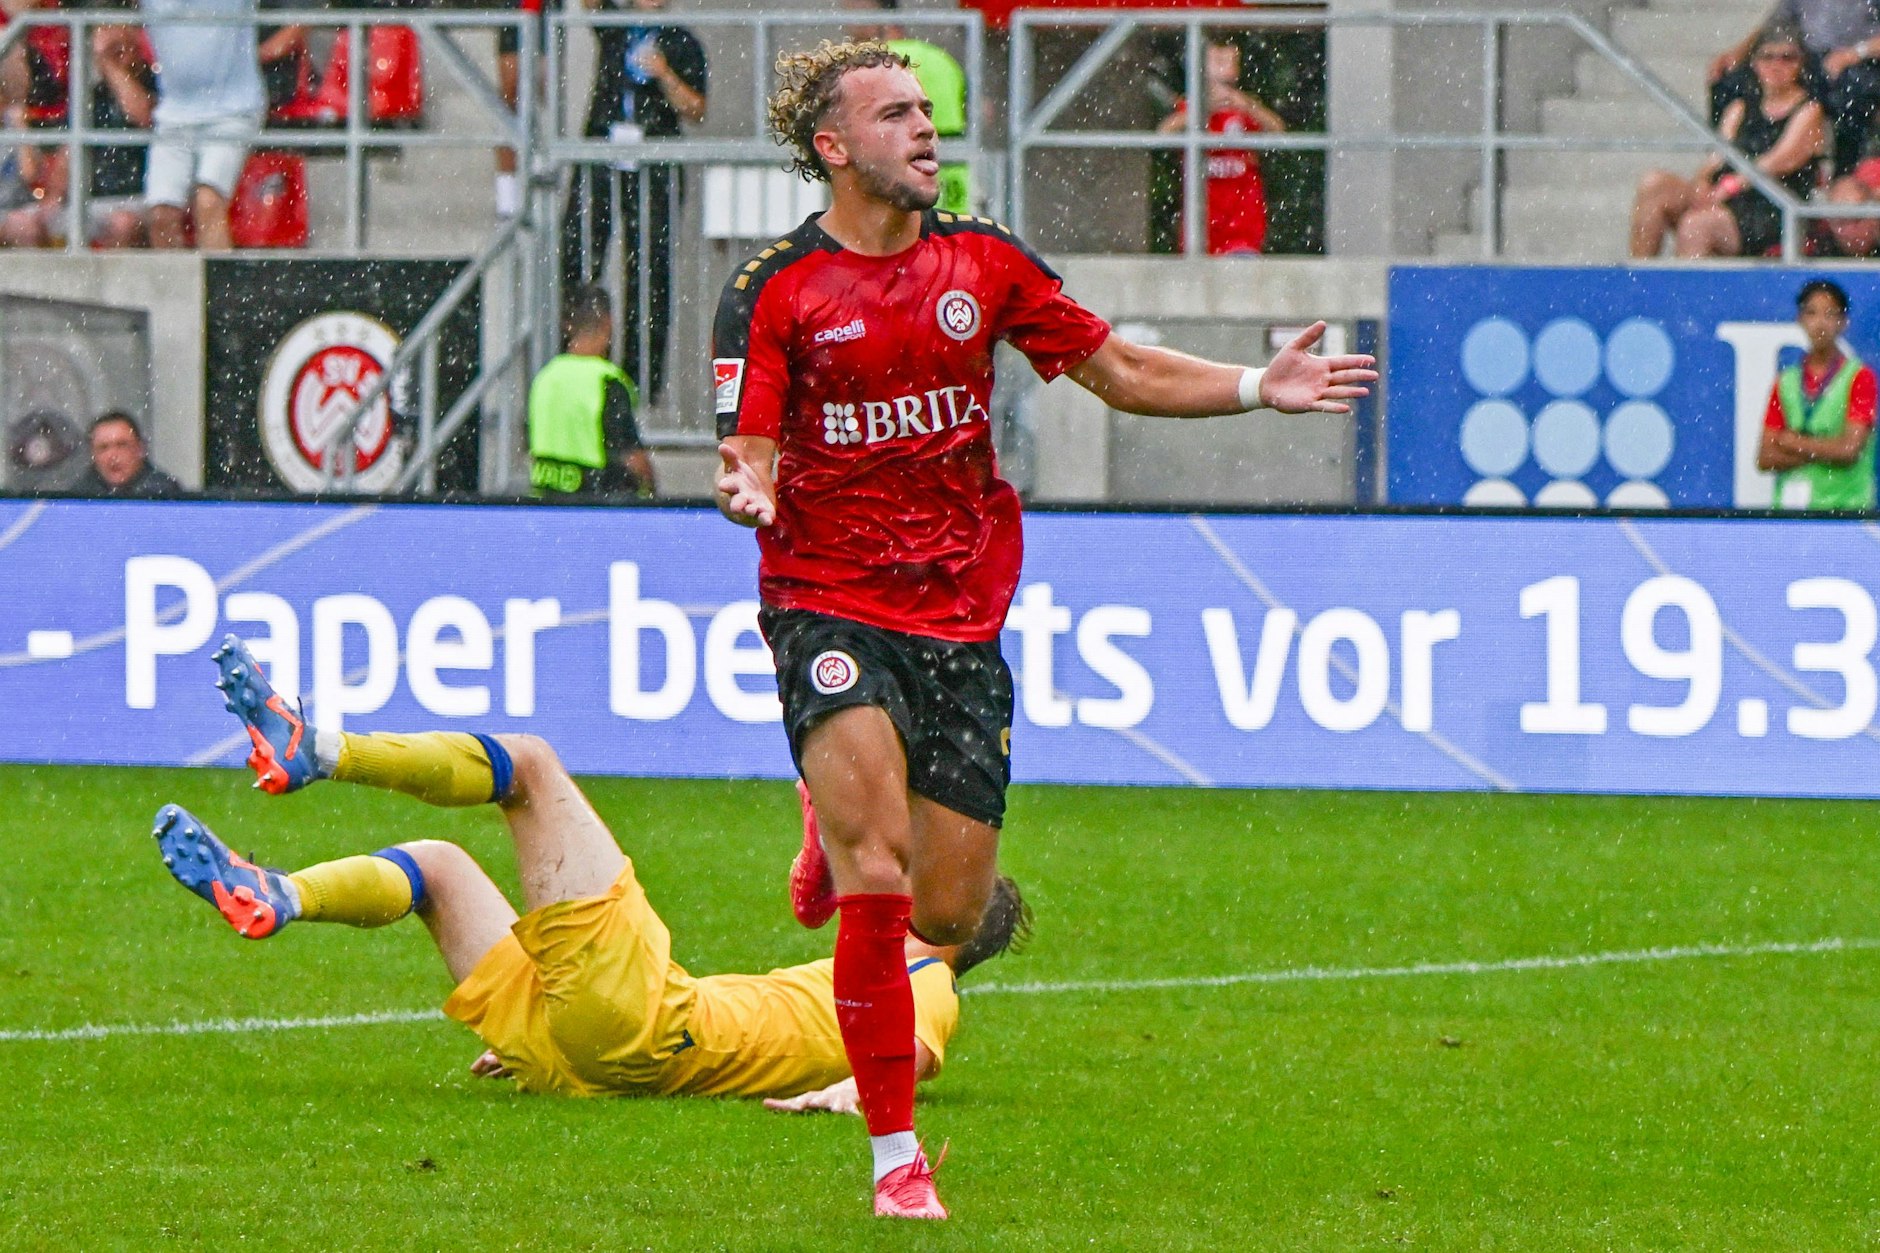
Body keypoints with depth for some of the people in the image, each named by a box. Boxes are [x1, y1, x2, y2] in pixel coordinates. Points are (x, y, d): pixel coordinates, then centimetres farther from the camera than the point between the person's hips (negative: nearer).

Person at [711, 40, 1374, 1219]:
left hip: (961, 618, 4)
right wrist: (748, 491, -32)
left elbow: (1119, 370, 15)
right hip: (829, 603, -4)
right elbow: (748, 452, -8)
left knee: (948, 912, 0)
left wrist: (1258, 387, 2)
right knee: (876, 881, -21)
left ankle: (846, 843, 36)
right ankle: (896, 1154, -10)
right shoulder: (773, 291, -4)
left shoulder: (982, 261, 7)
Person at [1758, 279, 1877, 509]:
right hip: (1790, 507, 3)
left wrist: (1795, 443, 0)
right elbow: (1764, 459, 5)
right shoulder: (1785, 382, 11)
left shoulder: (1859, 378, 0)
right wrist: (1823, 451, -8)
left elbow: (1850, 449, -10)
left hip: (1846, 505, -3)